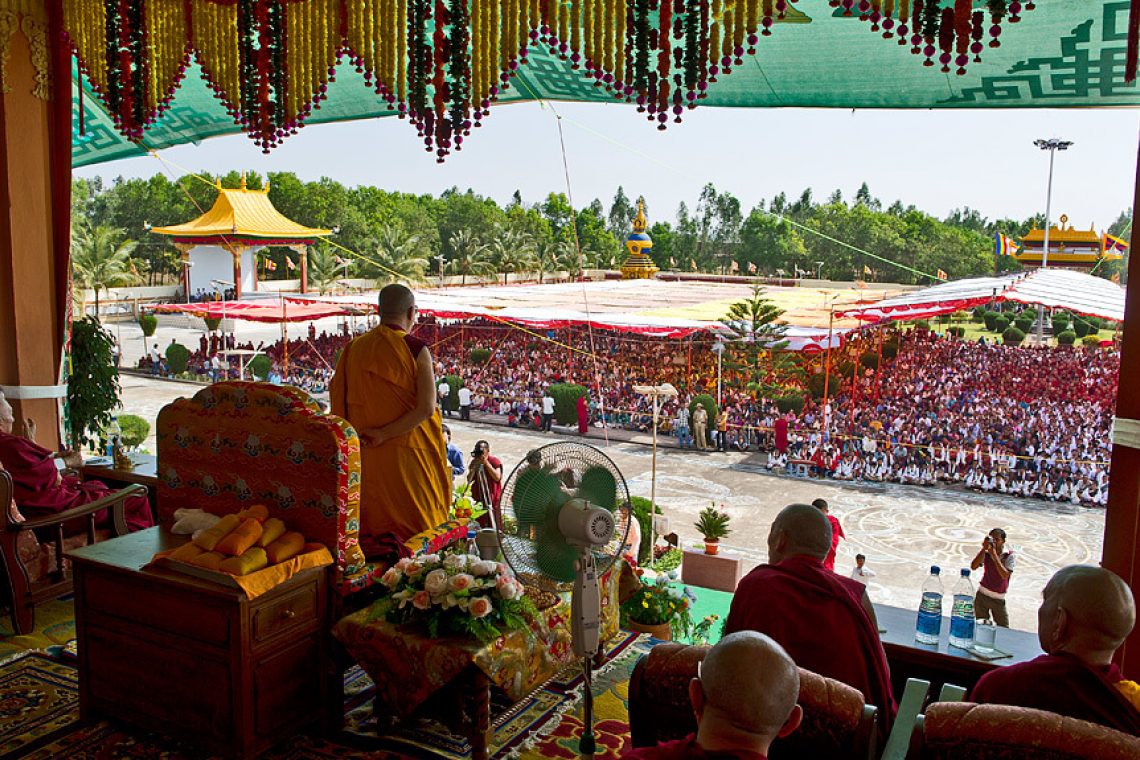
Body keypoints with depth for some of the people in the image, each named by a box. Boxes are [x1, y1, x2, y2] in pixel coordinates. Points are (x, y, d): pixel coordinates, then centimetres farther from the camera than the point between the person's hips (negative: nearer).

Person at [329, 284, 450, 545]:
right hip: (408, 454, -4)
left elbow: (337, 397, 5)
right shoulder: (416, 349, -9)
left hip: (367, 456, 4)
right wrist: (384, 434, -13)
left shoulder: (354, 348, 3)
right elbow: (426, 408, -18)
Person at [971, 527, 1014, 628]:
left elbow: (1005, 575, -24)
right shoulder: (986, 553, -5)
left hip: (998, 599, -2)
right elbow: (973, 567, -17)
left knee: (1004, 629, 4)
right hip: (982, 596, 2)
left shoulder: (1009, 556, -11)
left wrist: (994, 554, -27)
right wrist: (984, 549, -22)